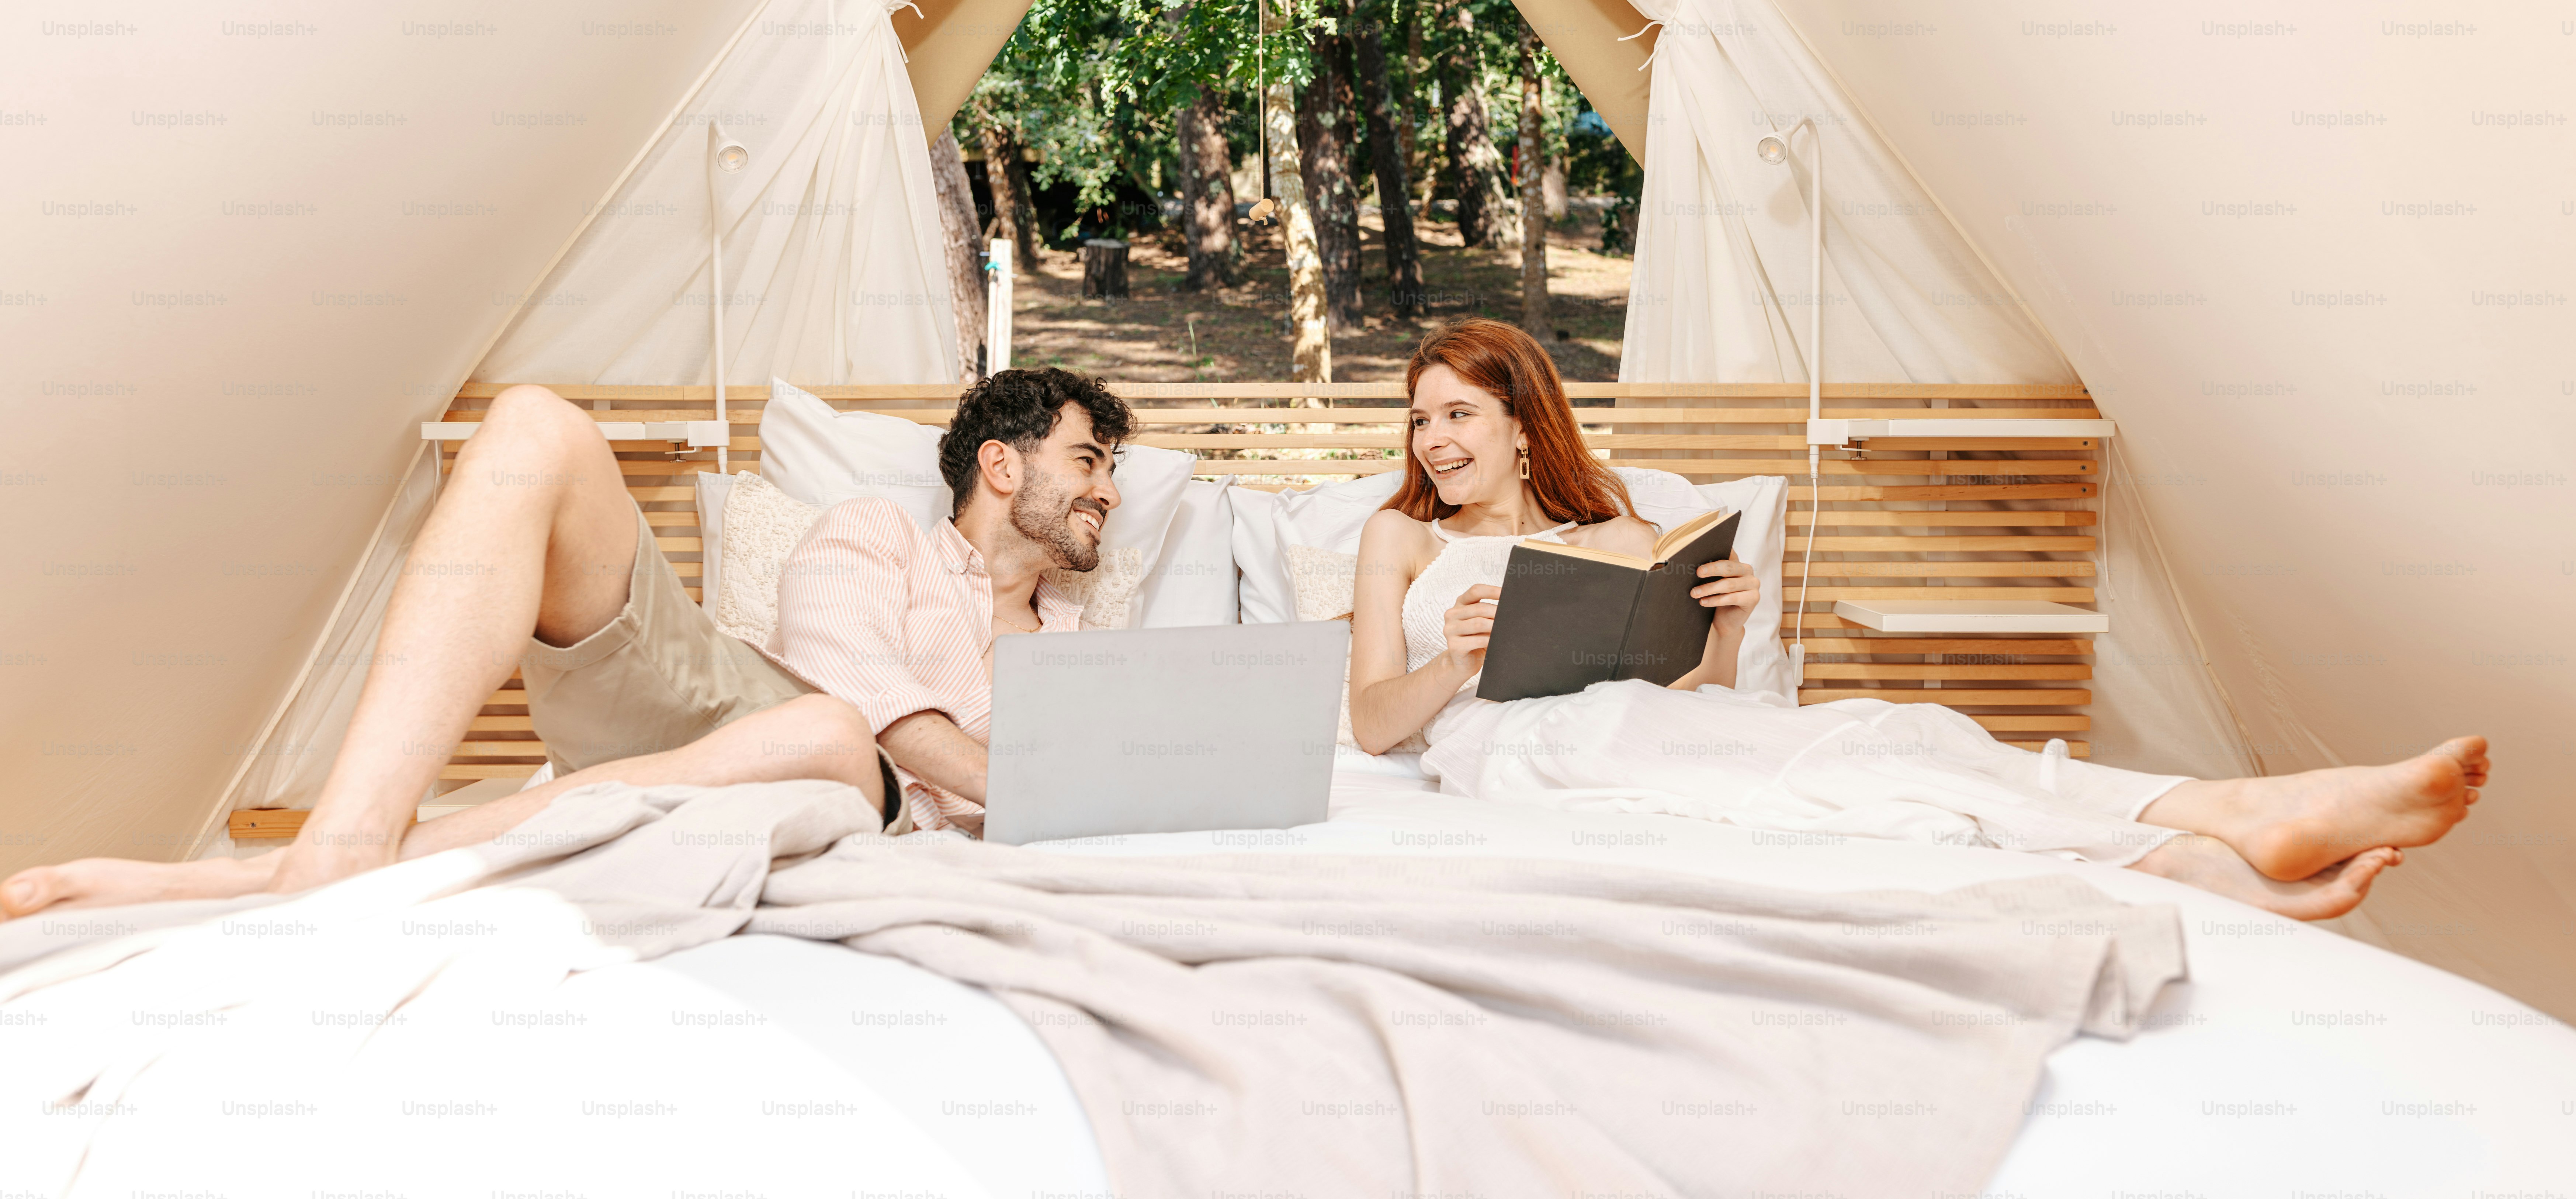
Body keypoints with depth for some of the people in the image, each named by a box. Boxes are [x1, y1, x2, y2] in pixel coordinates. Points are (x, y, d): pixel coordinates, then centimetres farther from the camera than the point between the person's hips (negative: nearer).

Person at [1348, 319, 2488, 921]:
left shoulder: (1617, 537, 30)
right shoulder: (1400, 537, 23)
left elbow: (1699, 696, 20)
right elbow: (1371, 719, 9)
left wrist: (1728, 626, -2)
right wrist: (1452, 663, -12)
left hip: (1634, 719, 4)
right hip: (1516, 747, -4)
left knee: (1892, 734, -25)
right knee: (1834, 769, -29)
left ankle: (2249, 819, -41)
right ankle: (2213, 861, -43)